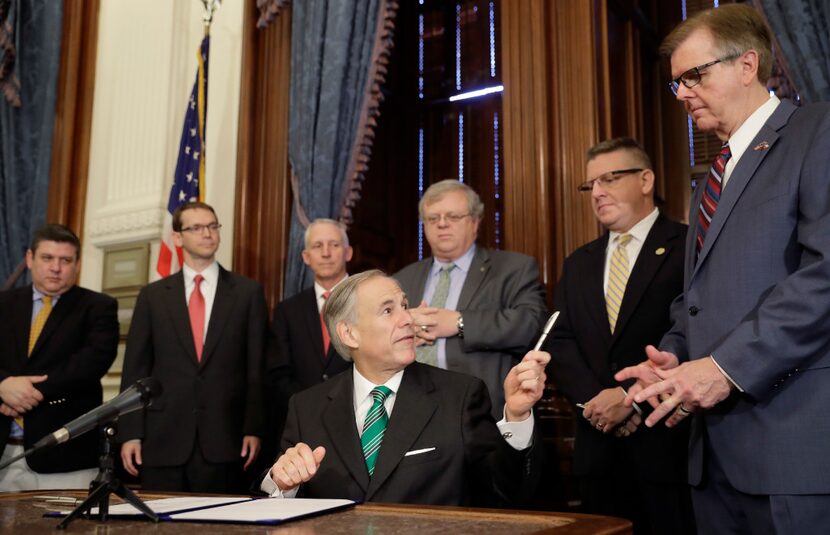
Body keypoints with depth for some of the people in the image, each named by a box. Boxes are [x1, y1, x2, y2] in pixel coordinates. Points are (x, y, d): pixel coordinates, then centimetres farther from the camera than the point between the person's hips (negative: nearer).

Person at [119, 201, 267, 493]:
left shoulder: (248, 292, 4)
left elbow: (257, 367, 2)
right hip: (163, 440, 1)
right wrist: (130, 434, 0)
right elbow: (135, 368, 6)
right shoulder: (153, 295, 8)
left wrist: (253, 429, -4)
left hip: (224, 441, -1)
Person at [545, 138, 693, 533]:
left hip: (668, 441, -5)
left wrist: (631, 396, -15)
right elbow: (559, 343, 8)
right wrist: (596, 401, -8)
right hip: (598, 445, 5)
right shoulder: (578, 265, 16)